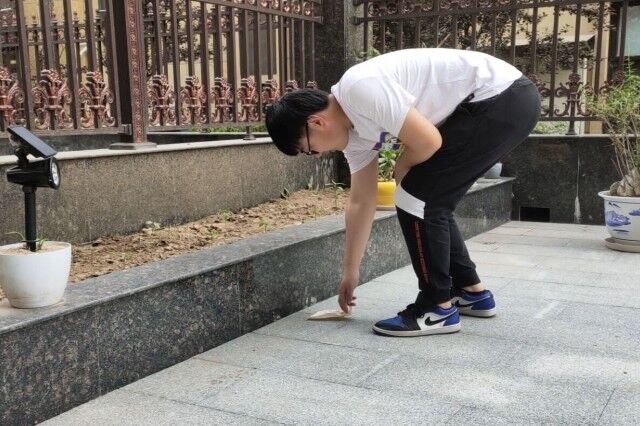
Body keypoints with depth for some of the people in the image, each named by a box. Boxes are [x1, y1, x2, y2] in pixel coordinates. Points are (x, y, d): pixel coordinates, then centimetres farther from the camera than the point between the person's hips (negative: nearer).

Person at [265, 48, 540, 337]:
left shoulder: (360, 88, -22)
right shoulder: (354, 130, 8)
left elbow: (428, 142, -22)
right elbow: (361, 202, 15)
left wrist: (400, 169, 0)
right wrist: (350, 271, 21)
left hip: (506, 99, -9)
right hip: (490, 104, 9)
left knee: (415, 197, -9)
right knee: (429, 201, 14)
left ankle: (439, 308, 2)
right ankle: (471, 292, 26)